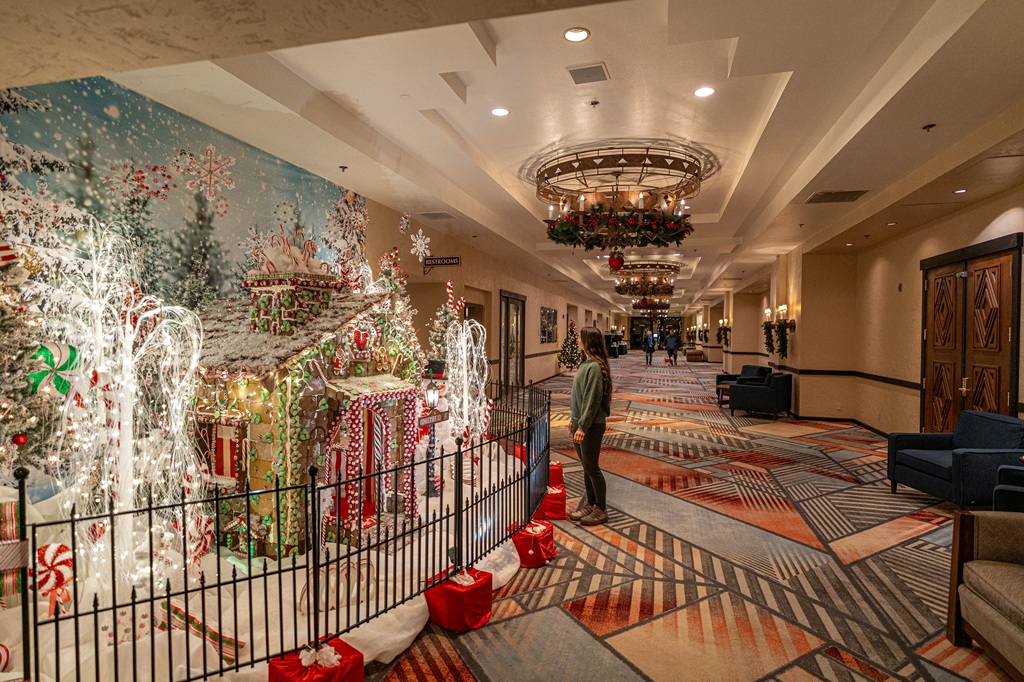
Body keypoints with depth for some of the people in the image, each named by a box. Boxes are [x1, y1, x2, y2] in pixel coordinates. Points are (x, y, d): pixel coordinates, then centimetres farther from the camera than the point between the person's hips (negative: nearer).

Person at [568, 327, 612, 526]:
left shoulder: (595, 367, -18)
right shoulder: (585, 364, 10)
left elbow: (592, 399, -21)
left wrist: (583, 426, -20)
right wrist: (573, 418, 16)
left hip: (591, 425, -9)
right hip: (580, 422, 9)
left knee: (591, 467, 1)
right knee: (586, 467, 16)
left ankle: (601, 510, 16)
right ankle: (590, 505, 29)